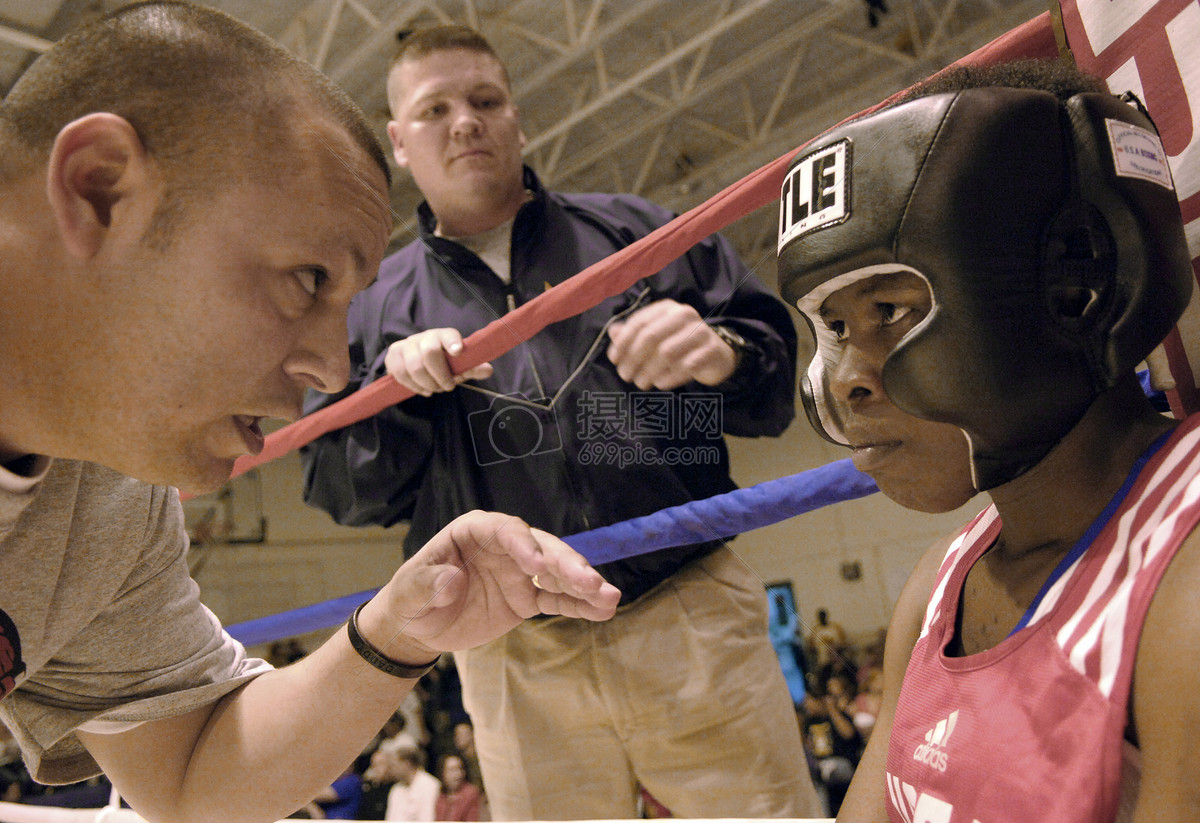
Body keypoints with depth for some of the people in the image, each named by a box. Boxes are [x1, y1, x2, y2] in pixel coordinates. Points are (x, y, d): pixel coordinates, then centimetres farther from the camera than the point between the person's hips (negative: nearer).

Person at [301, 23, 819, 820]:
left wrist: (722, 353, -17)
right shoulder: (375, 306, 13)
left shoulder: (636, 232, 10)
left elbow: (780, 376, 7)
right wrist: (394, 388, -10)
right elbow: (341, 492, 9)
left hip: (694, 623, 0)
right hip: (518, 665, 1)